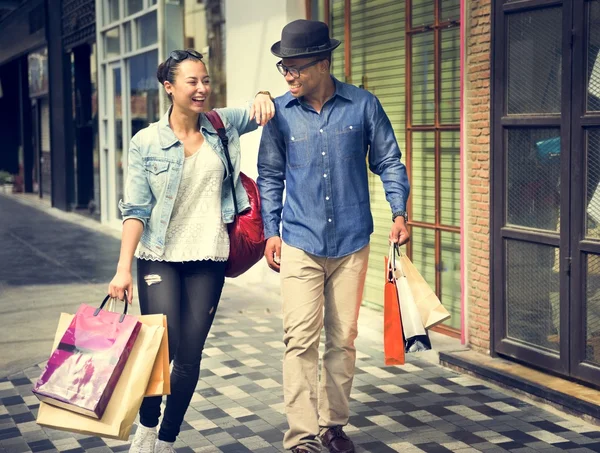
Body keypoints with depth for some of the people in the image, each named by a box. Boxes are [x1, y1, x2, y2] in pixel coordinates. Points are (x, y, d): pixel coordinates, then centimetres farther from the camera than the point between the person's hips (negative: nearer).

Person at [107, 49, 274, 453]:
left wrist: (263, 96, -15)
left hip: (209, 259, 3)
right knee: (162, 347, -13)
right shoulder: (146, 142, -3)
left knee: (190, 356, 5)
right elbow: (136, 209, -5)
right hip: (159, 257, -2)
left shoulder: (222, 126, 5)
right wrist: (123, 268, -13)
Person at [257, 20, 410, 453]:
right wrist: (271, 232, 5)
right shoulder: (281, 112, 0)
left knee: (343, 340, 9)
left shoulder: (363, 105, -3)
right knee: (301, 340, -8)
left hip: (351, 243, 1)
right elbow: (270, 175, 9)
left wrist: (399, 212, -8)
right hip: (300, 244, 0)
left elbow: (388, 162, 4)